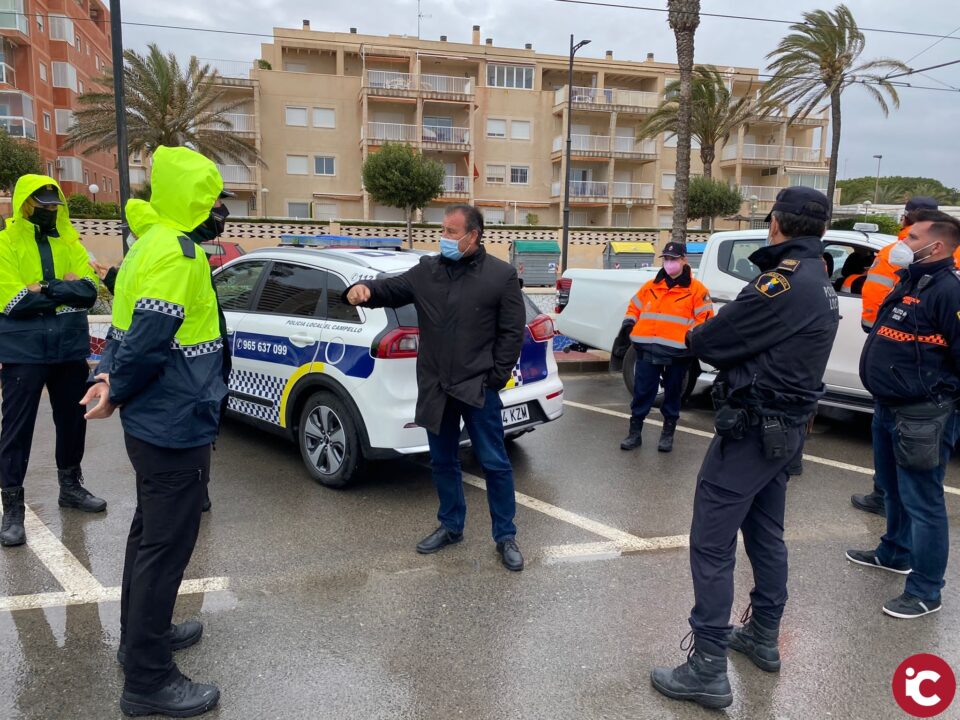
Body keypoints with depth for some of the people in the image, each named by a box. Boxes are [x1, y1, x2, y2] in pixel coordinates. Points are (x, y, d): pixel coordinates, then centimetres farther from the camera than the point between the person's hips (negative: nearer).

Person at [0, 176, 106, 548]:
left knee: (72, 419, 15)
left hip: (70, 346, 4)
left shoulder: (70, 240, 8)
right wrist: (65, 287, -12)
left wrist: (44, 288, -17)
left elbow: (88, 290, -6)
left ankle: (70, 486, 32)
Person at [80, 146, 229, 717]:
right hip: (177, 427, -10)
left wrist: (109, 377, 0)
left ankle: (145, 632, 40)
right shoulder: (176, 251, -21)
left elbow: (133, 327, 14)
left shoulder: (152, 242, 12)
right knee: (167, 545, 0)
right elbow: (149, 339, -26)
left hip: (154, 424, 10)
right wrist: (116, 391, -11)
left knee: (152, 534, 22)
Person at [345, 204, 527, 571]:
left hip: (478, 388, -4)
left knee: (495, 463, 2)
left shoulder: (501, 275, -4)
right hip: (435, 388, 4)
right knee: (443, 462, 16)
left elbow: (513, 331, -5)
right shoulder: (427, 270, 6)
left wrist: (496, 378, -9)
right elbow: (392, 289, 4)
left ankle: (506, 537, 17)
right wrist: (365, 289, -20)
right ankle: (451, 527, 34)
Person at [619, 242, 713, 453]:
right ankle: (635, 433, 14)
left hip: (677, 353, -2)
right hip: (647, 350, 3)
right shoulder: (651, 286, 11)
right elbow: (635, 306, 21)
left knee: (672, 395, 11)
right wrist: (629, 321, 3)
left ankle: (668, 433, 24)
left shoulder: (696, 289, -1)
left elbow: (705, 319, -3)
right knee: (642, 393, 4)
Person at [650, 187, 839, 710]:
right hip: (785, 426, 10)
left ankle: (708, 669, 4)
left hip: (752, 429, -10)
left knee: (711, 543, -4)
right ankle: (763, 637, 36)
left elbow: (708, 343, -18)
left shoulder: (783, 282, -21)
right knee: (765, 533, 21)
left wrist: (698, 333, 3)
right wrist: (724, 329, -1)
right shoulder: (819, 283, 10)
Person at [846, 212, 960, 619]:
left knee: (921, 502, -1)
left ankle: (925, 593, 10)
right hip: (888, 407, 10)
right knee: (893, 489, 24)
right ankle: (894, 553, 44)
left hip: (921, 416, -10)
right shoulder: (909, 283, 14)